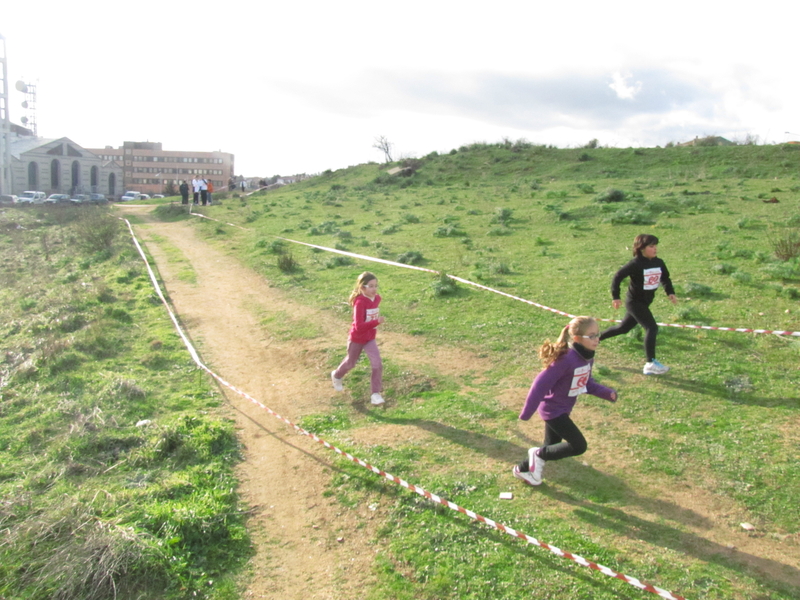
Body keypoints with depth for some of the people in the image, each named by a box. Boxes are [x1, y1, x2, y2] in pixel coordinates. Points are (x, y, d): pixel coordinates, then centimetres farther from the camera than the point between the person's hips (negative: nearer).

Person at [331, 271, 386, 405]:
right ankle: (336, 376, 50)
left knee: (377, 365, -10)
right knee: (350, 363, 19)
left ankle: (376, 393, 0)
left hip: (370, 338, 5)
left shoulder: (377, 298, -7)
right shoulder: (360, 302, -28)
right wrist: (377, 321, -42)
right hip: (357, 339, -5)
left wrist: (376, 321, 5)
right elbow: (359, 326, -35)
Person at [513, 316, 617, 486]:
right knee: (579, 446, -8)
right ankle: (539, 453, 9)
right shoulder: (566, 359, -30)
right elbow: (540, 384, -27)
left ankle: (522, 469, 39)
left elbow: (586, 383, 10)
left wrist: (607, 393, -6)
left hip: (564, 409, 9)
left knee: (552, 447, 19)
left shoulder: (587, 357, -4)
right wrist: (527, 413, -23)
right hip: (553, 410, -9)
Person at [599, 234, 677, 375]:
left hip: (645, 302, 8)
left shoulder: (659, 263, 2)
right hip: (634, 302, -8)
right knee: (652, 328, -16)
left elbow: (665, 278, 16)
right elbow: (618, 277, -17)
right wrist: (615, 297, -19)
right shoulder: (636, 264, -19)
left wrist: (670, 293, 1)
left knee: (624, 328, 19)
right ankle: (650, 364, -11)